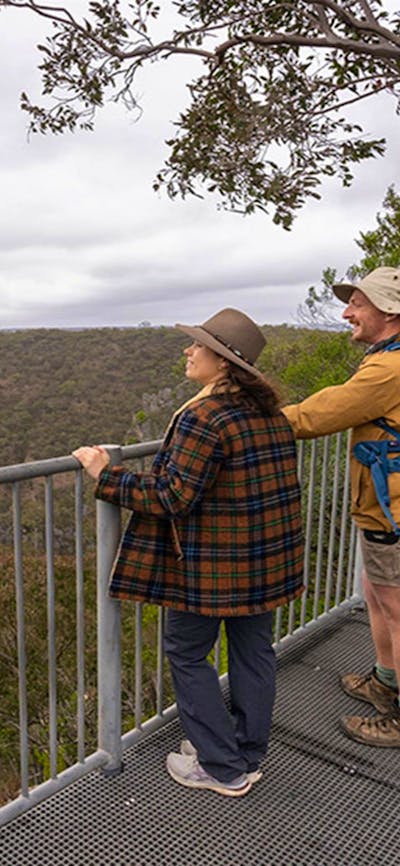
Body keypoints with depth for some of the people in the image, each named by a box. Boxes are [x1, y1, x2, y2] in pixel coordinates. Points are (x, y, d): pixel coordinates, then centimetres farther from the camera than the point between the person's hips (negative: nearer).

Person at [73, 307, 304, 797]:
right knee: (253, 649, 18)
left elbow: (172, 498, -23)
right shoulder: (270, 411, 4)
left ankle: (223, 768, 22)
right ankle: (248, 755, 35)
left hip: (213, 565, -8)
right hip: (268, 558, 8)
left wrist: (106, 476, -15)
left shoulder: (203, 417, -22)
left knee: (187, 653, 11)